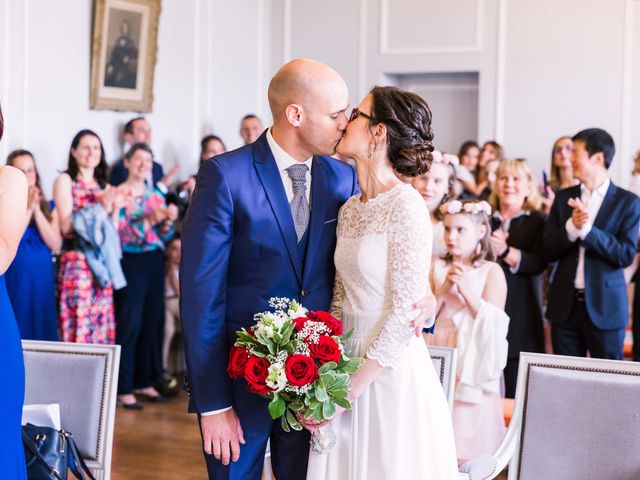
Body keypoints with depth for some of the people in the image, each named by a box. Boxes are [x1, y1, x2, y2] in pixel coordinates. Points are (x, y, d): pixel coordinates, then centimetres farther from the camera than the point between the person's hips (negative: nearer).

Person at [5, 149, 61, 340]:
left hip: (43, 280, 3)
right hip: (14, 280, -3)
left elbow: (55, 245, -2)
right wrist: (28, 208, -15)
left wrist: (37, 210, -9)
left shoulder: (48, 206, 9)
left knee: (41, 331, 6)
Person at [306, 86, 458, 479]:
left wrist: (349, 388, -16)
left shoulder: (406, 206, -14)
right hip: (349, 365, 7)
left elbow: (406, 312, -17)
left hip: (393, 372, -7)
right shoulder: (350, 209, 9)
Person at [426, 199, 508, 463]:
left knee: (467, 429, 0)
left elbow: (494, 323, -9)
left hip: (473, 362, -2)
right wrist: (444, 287, -11)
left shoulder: (491, 272, 0)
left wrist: (467, 289, -14)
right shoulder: (436, 267, 7)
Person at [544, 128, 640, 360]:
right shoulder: (564, 198, 7)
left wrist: (587, 229, -22)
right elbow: (549, 251, 2)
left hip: (605, 306, -3)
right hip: (565, 305, 3)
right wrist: (571, 226, -17)